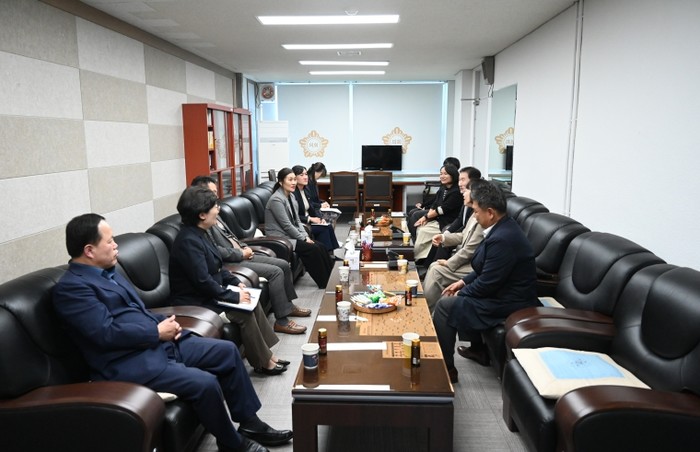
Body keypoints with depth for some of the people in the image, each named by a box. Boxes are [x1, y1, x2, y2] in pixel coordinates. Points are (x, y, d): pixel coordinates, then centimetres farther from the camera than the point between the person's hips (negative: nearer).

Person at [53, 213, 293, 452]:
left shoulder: (107, 271, 15)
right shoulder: (71, 287, -15)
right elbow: (107, 333, -23)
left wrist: (163, 322, 3)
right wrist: (157, 331, -14)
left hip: (159, 341, 10)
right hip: (130, 363, -10)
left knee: (227, 351, 6)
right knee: (205, 383, -25)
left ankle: (250, 422, 18)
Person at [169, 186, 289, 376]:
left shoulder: (199, 233, 6)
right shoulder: (188, 241, -25)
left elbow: (217, 267, 17)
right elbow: (203, 281, -28)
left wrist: (236, 282, 4)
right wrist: (234, 296, -20)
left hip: (209, 294, 10)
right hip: (196, 303, -10)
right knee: (244, 314, -17)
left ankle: (266, 354, 7)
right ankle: (263, 363, 0)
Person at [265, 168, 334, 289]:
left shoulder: (291, 196, 9)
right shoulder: (276, 199, -19)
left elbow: (297, 221, 12)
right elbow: (286, 225, -20)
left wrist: (306, 236, -2)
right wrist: (303, 239, -14)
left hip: (292, 235, 8)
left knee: (320, 247, -7)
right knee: (313, 249, -18)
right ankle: (325, 283, -7)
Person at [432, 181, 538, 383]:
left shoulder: (503, 239, -28)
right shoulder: (503, 227, 3)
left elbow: (487, 284, -23)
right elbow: (485, 268, 14)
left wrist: (461, 293, -8)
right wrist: (463, 282, 8)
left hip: (508, 304, -10)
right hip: (505, 290, 10)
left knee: (445, 305, -8)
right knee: (462, 295, 23)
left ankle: (445, 367, 4)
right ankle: (479, 348, 32)